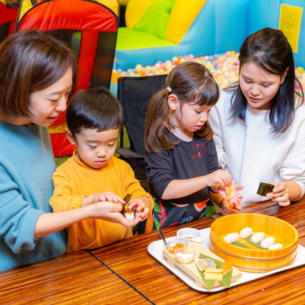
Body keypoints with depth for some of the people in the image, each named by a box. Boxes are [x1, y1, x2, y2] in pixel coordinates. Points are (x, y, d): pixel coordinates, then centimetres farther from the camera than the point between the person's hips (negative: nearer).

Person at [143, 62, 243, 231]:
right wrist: (207, 179, -27)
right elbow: (163, 189, -19)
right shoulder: (160, 140, -11)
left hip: (204, 215, 5)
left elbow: (213, 170, 14)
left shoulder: (203, 135, 8)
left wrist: (222, 189, -8)